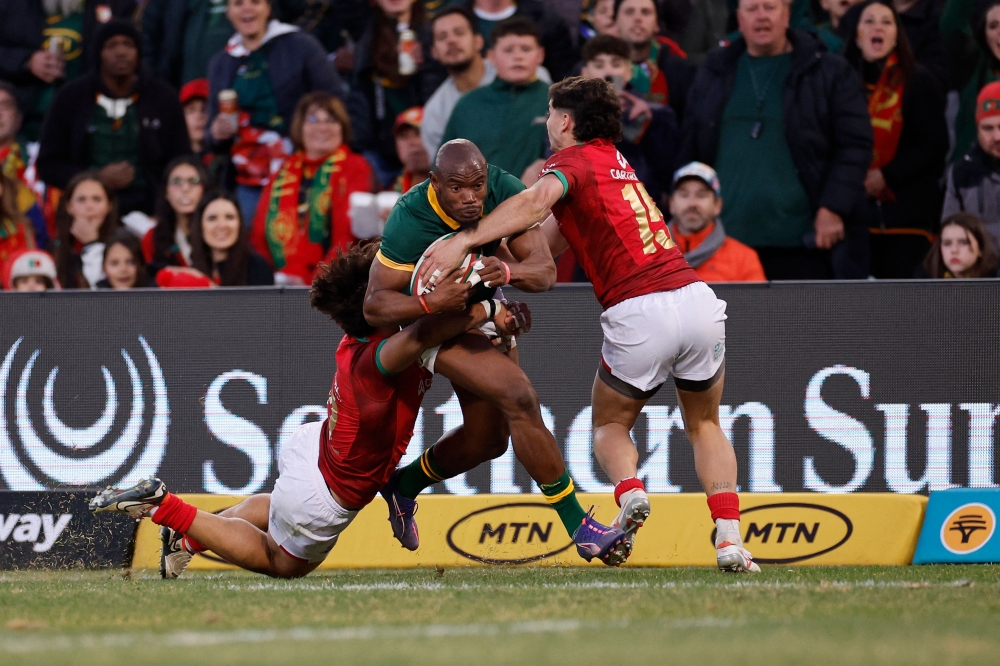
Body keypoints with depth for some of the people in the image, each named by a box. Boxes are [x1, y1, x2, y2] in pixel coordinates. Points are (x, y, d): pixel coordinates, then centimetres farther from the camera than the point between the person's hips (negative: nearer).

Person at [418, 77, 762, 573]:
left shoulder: (573, 160, 2)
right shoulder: (614, 161, 26)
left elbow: (536, 201, -22)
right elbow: (550, 243, 24)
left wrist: (463, 241, -27)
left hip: (639, 312, -6)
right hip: (696, 296, 6)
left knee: (610, 425, 17)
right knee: (704, 425, 23)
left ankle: (629, 494, -14)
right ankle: (729, 538, 2)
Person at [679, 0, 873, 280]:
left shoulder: (829, 74, 2)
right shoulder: (714, 74, 14)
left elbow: (854, 146, -2)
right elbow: (691, 150, 17)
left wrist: (833, 208, -12)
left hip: (801, 243, -3)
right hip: (725, 240, 3)